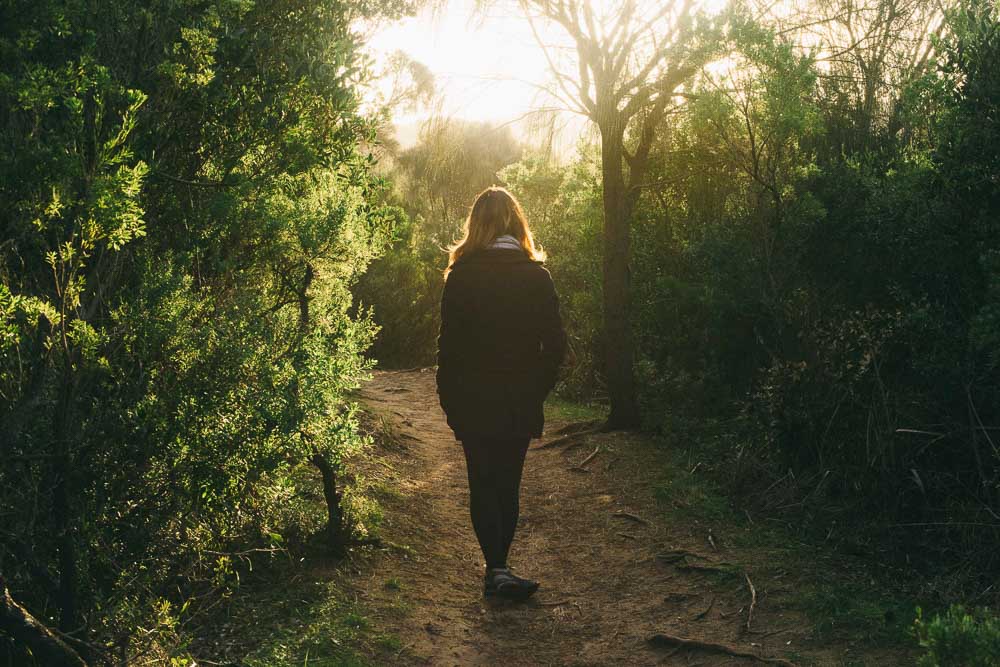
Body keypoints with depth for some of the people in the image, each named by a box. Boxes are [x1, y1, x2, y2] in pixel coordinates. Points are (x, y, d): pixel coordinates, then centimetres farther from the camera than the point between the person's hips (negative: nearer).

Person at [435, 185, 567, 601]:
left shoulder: (461, 276, -9)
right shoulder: (537, 276, -4)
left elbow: (448, 344, -7)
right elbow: (555, 345, -2)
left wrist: (448, 399, 3)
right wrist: (537, 391, 10)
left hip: (473, 401, -2)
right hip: (520, 403, 2)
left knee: (483, 484, 7)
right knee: (509, 483, 14)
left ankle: (496, 569, -4)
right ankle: (498, 566, 20)